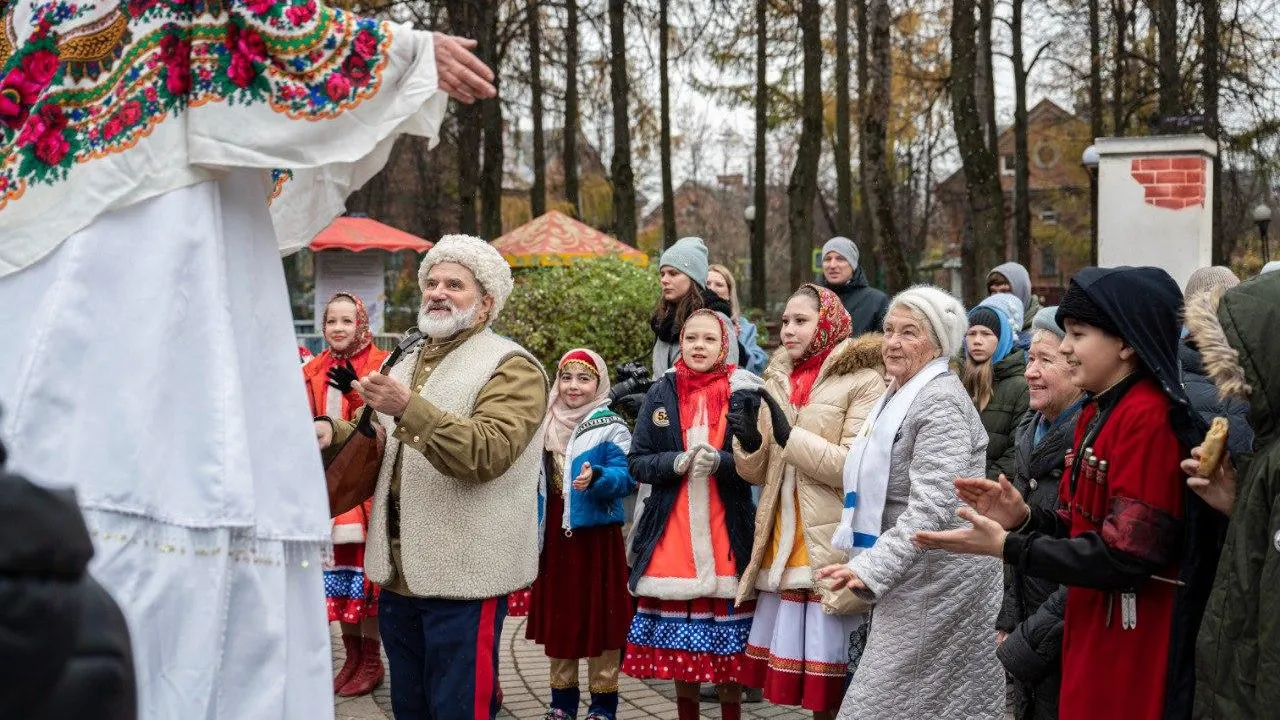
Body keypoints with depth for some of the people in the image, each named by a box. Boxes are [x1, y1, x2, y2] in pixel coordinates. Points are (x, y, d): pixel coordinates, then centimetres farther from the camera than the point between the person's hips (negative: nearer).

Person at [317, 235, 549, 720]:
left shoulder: (511, 368, -8)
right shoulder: (407, 362, 18)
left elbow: (487, 452, -23)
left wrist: (409, 408, -32)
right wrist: (336, 435, 1)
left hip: (463, 577, -8)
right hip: (400, 574, 8)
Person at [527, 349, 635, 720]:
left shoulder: (611, 427, -7)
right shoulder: (547, 427, 11)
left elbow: (626, 477, -17)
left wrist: (596, 477, -35)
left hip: (596, 536, -6)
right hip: (554, 536, 6)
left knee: (598, 614, -2)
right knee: (557, 615, 11)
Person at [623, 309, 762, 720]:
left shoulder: (744, 392, -1)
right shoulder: (661, 394, 5)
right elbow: (638, 462, 4)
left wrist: (719, 461, -21)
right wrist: (678, 462, -15)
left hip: (726, 535, -2)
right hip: (671, 535, 2)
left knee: (729, 651, 1)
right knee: (678, 643, 8)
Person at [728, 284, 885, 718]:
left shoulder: (862, 380, -5)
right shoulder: (779, 381, 14)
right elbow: (759, 472, 14)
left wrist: (789, 436, -17)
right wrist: (750, 442, -6)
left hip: (832, 544, -6)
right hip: (783, 542, 6)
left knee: (831, 675, -4)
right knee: (794, 661, 8)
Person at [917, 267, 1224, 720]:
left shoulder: (1149, 418, -17)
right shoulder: (1096, 413, 12)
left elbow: (1124, 556, -21)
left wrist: (1005, 546, -18)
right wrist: (1024, 518, -6)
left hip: (1131, 651, -8)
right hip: (1091, 638, 8)